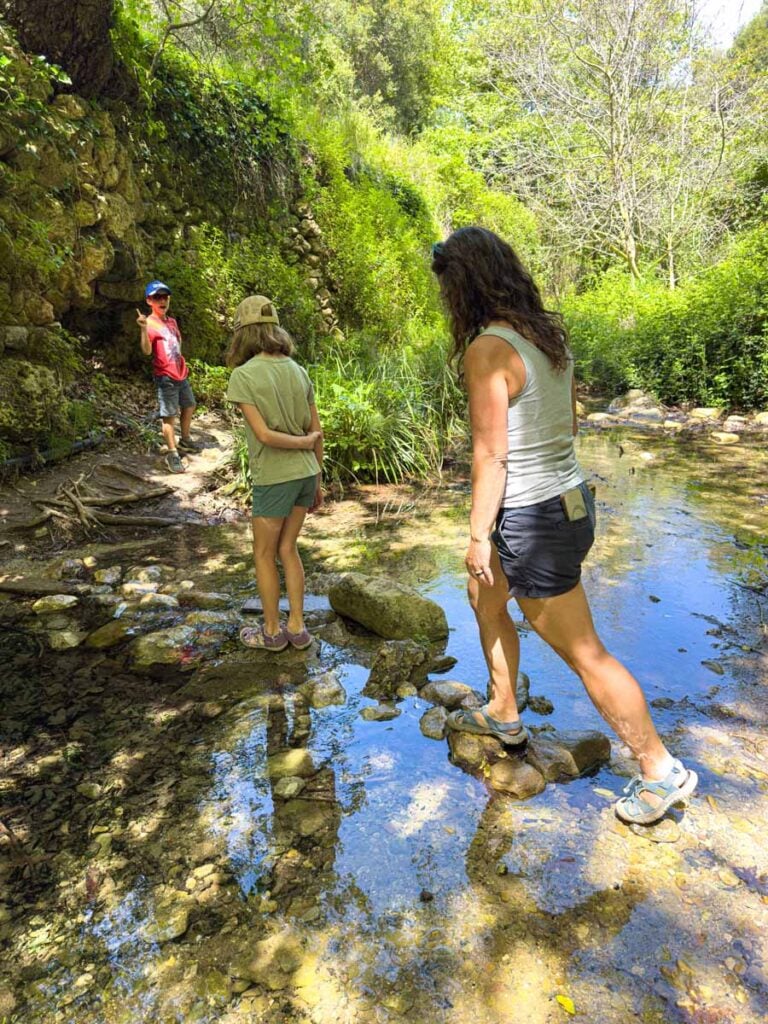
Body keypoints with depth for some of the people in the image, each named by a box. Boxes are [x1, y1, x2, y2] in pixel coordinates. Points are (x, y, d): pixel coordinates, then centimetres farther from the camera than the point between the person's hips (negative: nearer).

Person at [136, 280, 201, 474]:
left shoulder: (172, 321, 10)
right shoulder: (150, 323, -14)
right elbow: (147, 351, -29)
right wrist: (144, 329, -43)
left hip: (181, 373, 9)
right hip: (165, 377, -8)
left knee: (189, 406, 22)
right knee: (169, 416, -7)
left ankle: (185, 440, 41)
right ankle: (172, 454, 0)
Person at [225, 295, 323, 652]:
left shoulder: (243, 375, -14)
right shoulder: (298, 371, 4)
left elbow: (264, 435, -21)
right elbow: (316, 431, 6)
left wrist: (304, 443, -5)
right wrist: (317, 481, 13)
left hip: (273, 478, -6)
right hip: (304, 473, 6)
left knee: (263, 555, 12)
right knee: (287, 549, 18)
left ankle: (272, 631, 25)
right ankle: (297, 628, 24)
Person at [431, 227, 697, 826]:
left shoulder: (487, 349, -19)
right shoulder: (549, 333, 7)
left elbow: (491, 454, -19)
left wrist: (478, 536, -10)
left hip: (532, 518, -10)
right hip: (570, 499, 10)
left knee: (583, 653, 5)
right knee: (484, 597, 27)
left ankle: (662, 772, 23)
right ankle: (504, 715, 42)